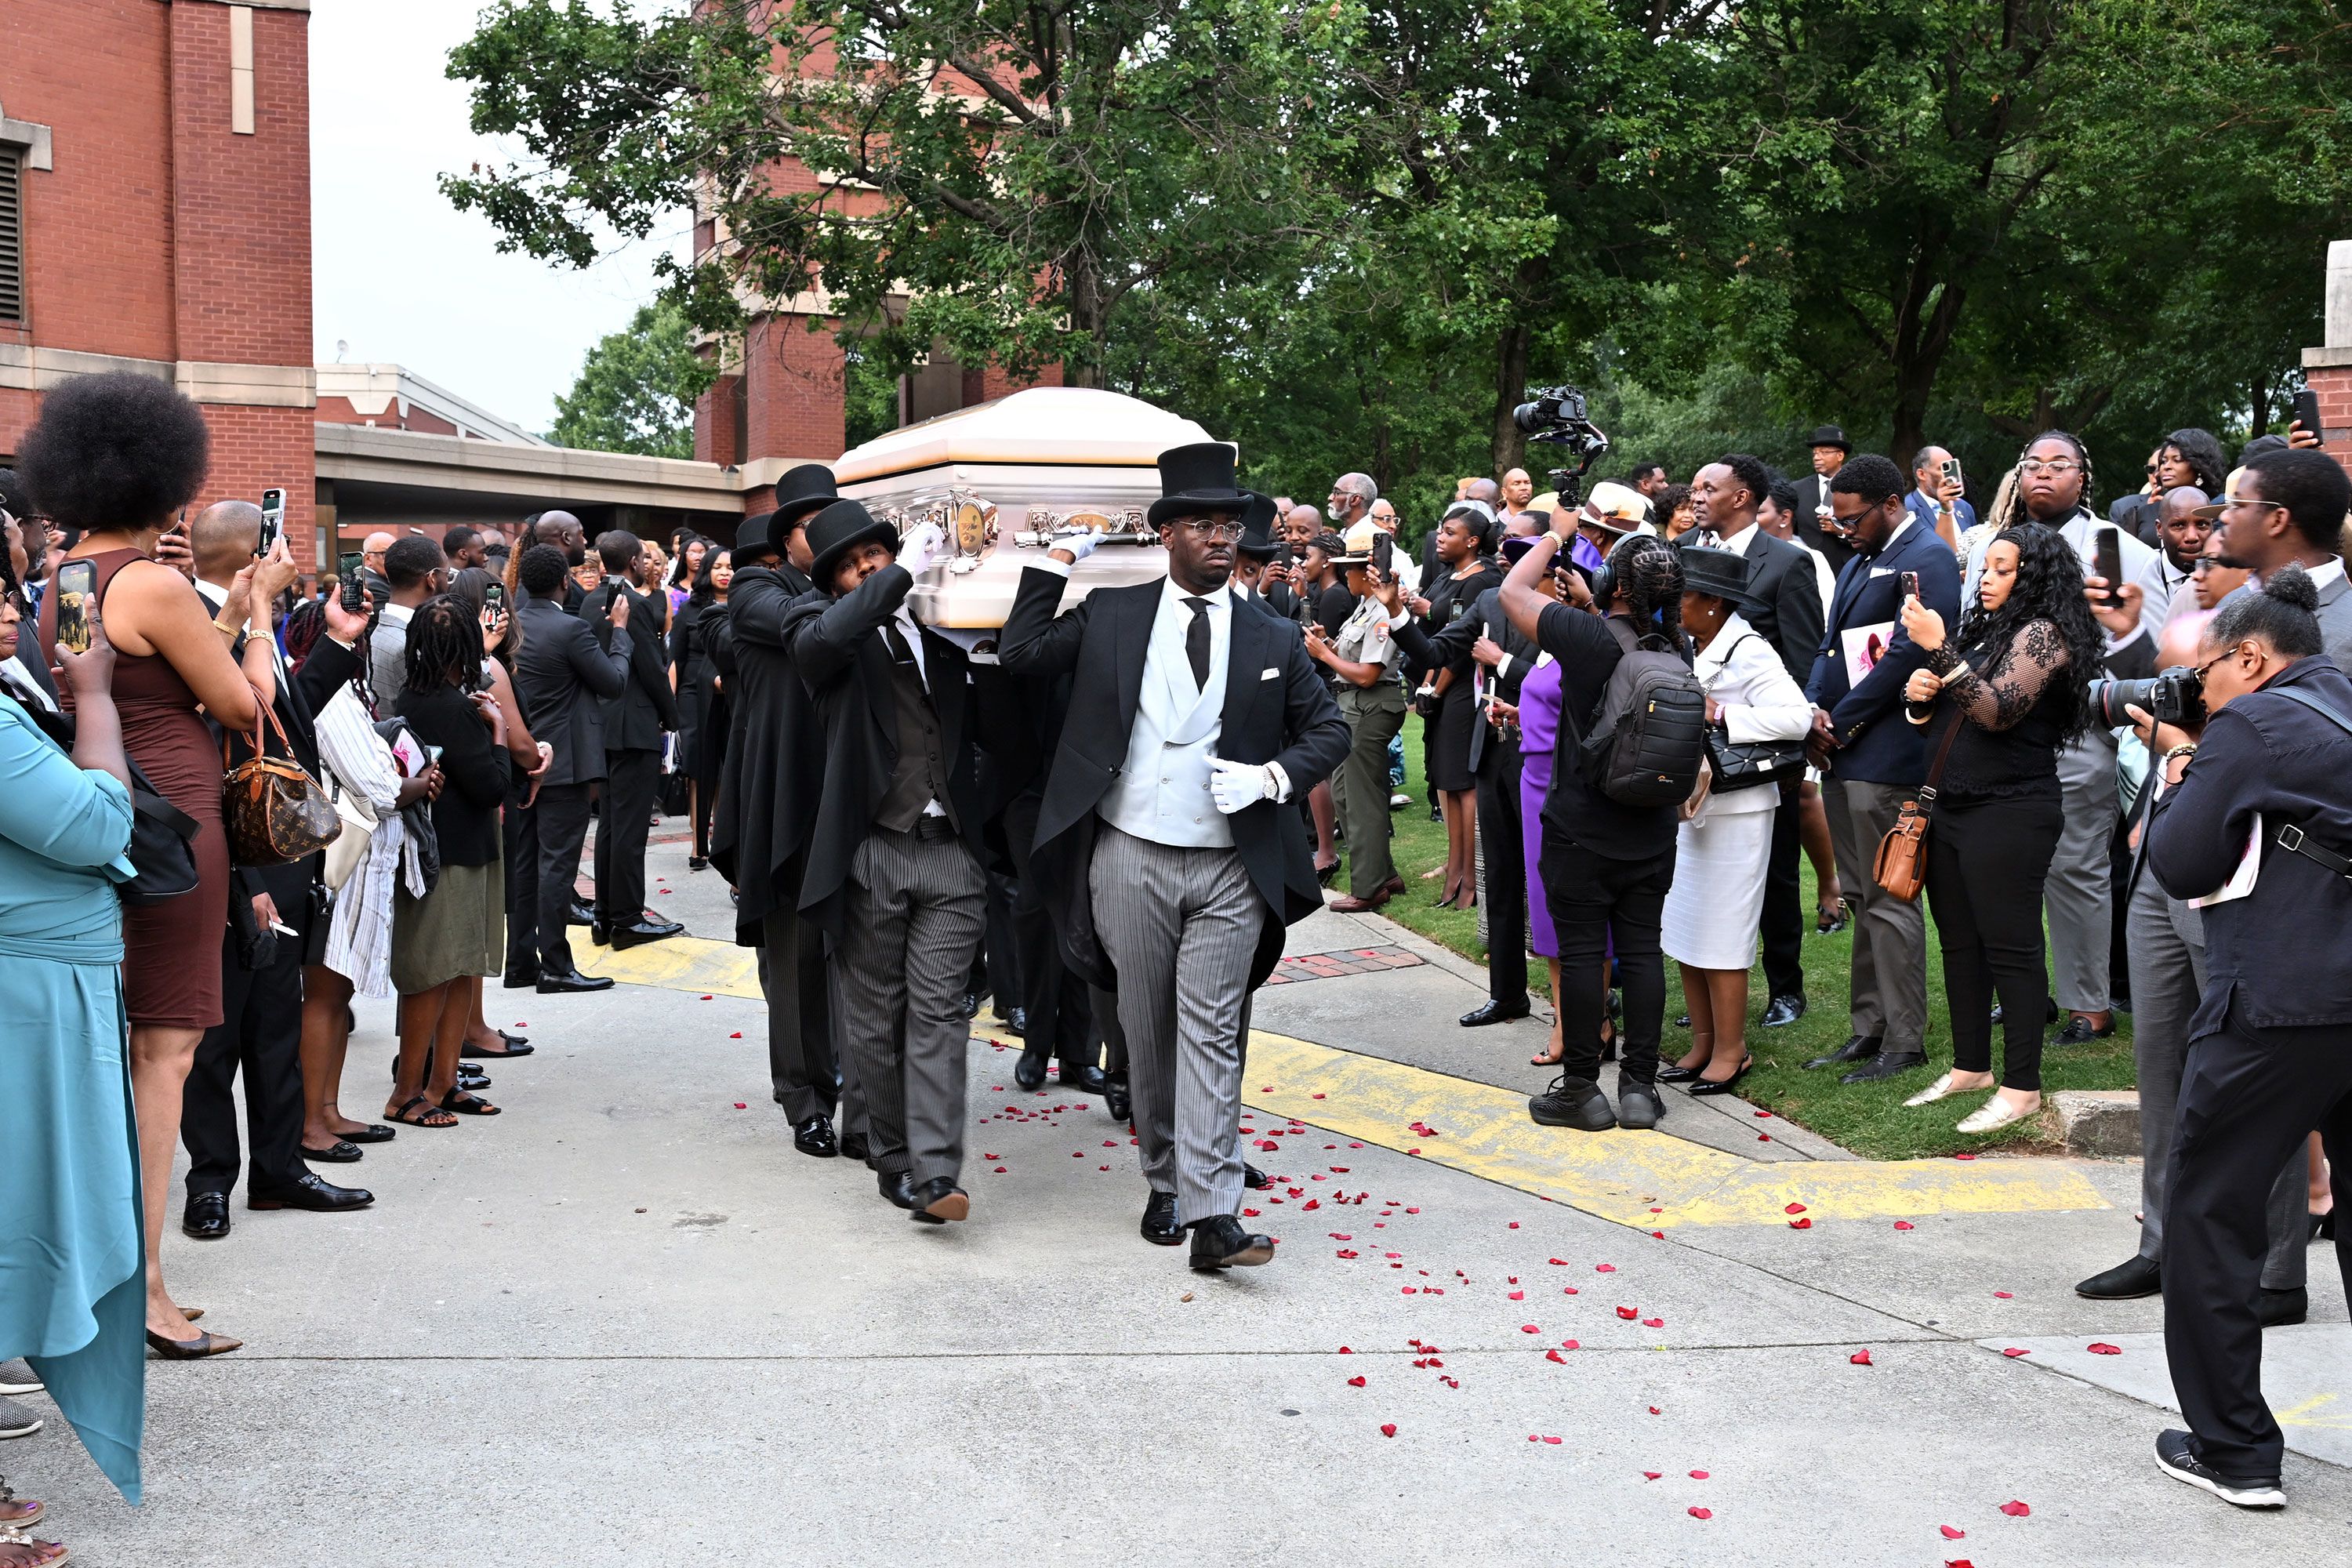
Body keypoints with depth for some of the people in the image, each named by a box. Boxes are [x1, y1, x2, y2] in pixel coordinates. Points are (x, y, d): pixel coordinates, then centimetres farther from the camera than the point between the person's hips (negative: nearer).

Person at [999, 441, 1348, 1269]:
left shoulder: (1270, 641, 6)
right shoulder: (1111, 615, 6)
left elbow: (1329, 728, 11)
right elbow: (1022, 653, 3)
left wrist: (1274, 775, -7)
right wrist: (1056, 564, 2)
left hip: (1231, 871, -1)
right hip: (1132, 860, 1)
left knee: (1212, 1036, -6)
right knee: (1148, 1036, 10)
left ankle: (1212, 1215, -10)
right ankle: (1165, 1182, 25)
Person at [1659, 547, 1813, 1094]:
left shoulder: (1749, 653, -16)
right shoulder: (1692, 650, 10)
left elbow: (1797, 717, -26)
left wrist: (1720, 714, -26)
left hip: (1735, 813, -9)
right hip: (1688, 806, 9)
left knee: (1719, 938, -2)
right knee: (1682, 932, 11)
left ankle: (1730, 1050, 10)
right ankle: (1702, 1043, 21)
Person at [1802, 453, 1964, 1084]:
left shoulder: (1927, 558, -10)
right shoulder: (1858, 562, 20)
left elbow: (1909, 653, -18)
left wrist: (1841, 723, -13)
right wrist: (1814, 713, 0)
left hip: (1886, 756, -9)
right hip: (1842, 756, 9)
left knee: (1889, 901, -5)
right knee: (1864, 899, 14)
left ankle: (1905, 1041, 3)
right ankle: (1869, 1030, 21)